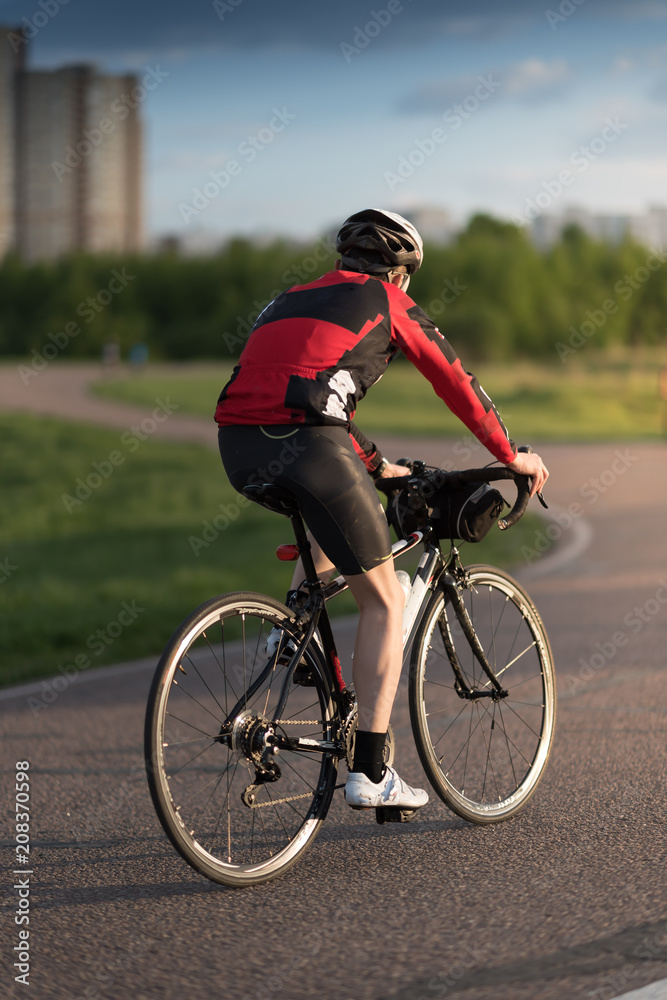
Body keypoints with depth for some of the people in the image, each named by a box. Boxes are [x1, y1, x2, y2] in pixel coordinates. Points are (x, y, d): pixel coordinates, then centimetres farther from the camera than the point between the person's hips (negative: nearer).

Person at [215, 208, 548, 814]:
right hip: (306, 445, -6)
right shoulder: (389, 303, 15)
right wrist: (512, 457, 31)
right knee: (384, 600, 7)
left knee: (331, 508, 39)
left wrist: (377, 464, 47)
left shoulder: (294, 300, 31)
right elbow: (457, 384, 19)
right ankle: (370, 773, 1)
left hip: (238, 447, 6)